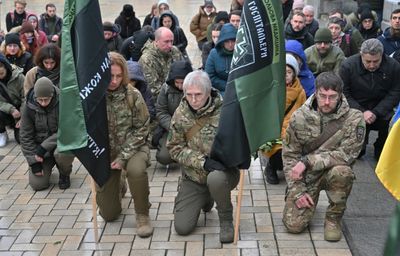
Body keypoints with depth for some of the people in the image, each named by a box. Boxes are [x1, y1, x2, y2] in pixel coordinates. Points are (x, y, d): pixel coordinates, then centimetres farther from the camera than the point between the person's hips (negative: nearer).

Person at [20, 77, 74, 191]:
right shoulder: (29, 107, -9)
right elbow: (25, 136, -4)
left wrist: (44, 147, -26)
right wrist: (34, 161, -11)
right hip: (39, 146, 2)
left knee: (62, 153, -38)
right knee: (37, 184, -12)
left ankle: (64, 174, -1)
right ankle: (47, 166, 25)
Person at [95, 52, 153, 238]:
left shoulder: (133, 95, -13)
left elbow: (141, 128, -10)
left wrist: (124, 157, -18)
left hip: (131, 148, -1)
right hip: (103, 153, 2)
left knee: (136, 169, -39)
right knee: (109, 214, 5)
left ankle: (142, 214, -12)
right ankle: (117, 188, 43)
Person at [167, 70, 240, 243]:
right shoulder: (181, 114, -5)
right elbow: (175, 148, -6)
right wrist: (203, 161, -20)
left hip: (222, 171, -3)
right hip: (193, 177, 3)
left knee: (215, 179, -40)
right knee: (182, 227, -4)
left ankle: (226, 220, -9)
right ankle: (206, 199, 28)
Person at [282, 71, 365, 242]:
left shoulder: (354, 119, -13)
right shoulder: (299, 117, -8)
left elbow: (346, 154, -18)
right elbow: (289, 155, -3)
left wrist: (308, 161, -24)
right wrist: (298, 191, -11)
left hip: (332, 172, -1)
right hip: (305, 176, 1)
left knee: (341, 171, -37)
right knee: (293, 225, -14)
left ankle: (334, 218, -9)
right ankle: (309, 203, 23)